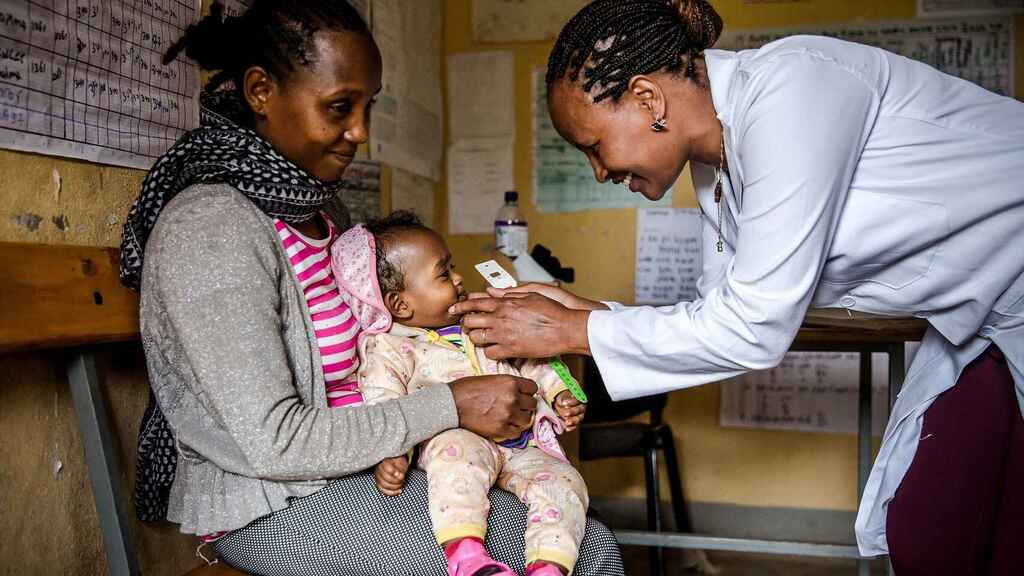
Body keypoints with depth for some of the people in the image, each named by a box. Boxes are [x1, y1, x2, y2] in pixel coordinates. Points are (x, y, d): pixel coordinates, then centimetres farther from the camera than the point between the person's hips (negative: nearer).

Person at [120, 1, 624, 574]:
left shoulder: (301, 205, 8)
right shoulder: (209, 227, -20)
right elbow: (273, 443, -23)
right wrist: (452, 405, -21)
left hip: (358, 464, 8)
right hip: (273, 509, -8)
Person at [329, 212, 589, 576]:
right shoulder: (390, 350, 0)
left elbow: (527, 361, 27)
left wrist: (560, 393, 14)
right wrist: (391, 455, -30)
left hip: (522, 446, 6)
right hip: (461, 438, -6)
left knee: (563, 483, -19)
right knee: (458, 448, -40)